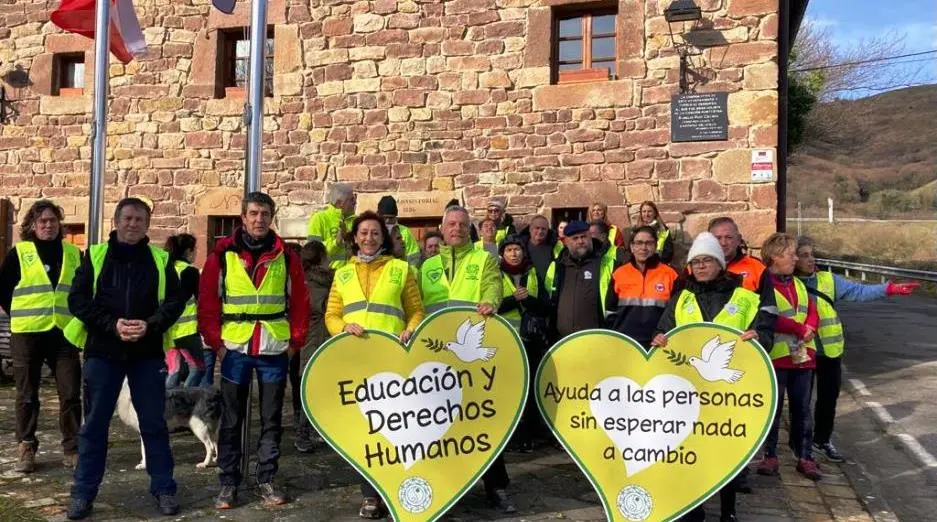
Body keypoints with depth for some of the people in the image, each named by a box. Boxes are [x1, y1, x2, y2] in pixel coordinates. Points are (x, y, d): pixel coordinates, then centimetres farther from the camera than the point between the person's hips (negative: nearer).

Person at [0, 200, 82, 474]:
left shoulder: (73, 253, 8)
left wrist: (75, 317, 8)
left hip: (64, 334, 2)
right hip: (27, 334, -1)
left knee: (71, 394, 1)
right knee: (27, 395, 7)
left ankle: (72, 449, 11)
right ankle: (26, 449, 20)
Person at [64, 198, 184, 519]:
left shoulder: (160, 259, 6)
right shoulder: (95, 255, 5)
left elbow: (175, 301, 2)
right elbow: (77, 299, -2)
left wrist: (150, 325, -15)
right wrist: (112, 324, -14)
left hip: (148, 353, 0)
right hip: (102, 351, 0)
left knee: (154, 423, 6)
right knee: (95, 423, 7)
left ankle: (163, 489, 16)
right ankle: (83, 493, 19)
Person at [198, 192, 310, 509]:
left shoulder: (285, 256, 4)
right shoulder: (223, 254, 0)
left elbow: (299, 302, 6)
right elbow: (207, 301, 1)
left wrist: (296, 341, 1)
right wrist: (215, 341, -4)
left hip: (275, 349, 1)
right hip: (235, 348, -1)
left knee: (271, 419, 8)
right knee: (231, 419, 7)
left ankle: (266, 481, 20)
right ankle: (228, 483, 18)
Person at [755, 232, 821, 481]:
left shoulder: (798, 284, 16)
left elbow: (812, 312, 11)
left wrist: (809, 328, -9)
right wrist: (800, 329, -15)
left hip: (803, 355, 7)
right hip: (776, 356, -7)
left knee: (802, 408, 10)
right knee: (772, 407, 4)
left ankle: (805, 457, 18)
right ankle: (770, 455, 15)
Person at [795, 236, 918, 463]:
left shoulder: (828, 280, 0)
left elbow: (858, 291, -9)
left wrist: (889, 289, -21)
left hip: (829, 350, 4)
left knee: (829, 396, 14)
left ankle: (822, 440, 33)